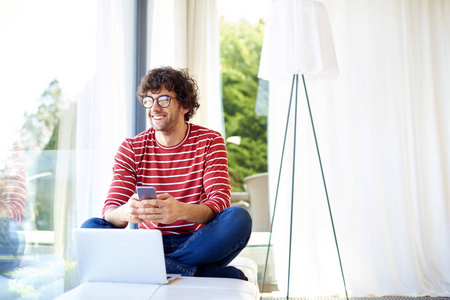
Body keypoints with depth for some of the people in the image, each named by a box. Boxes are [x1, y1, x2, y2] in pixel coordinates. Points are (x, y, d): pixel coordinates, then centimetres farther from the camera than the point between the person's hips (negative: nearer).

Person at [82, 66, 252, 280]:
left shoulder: (210, 141, -1)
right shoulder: (131, 148, 3)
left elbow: (220, 201, -15)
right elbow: (110, 211, -6)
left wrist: (181, 211, -38)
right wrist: (124, 213, -34)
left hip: (198, 244, -2)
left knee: (239, 218, -29)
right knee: (90, 228, -23)